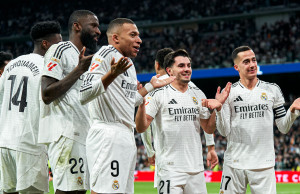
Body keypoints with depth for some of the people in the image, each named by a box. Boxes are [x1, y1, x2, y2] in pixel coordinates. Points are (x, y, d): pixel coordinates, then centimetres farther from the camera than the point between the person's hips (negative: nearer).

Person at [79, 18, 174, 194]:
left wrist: (151, 86, 35)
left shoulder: (128, 62, 22)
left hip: (127, 138, 10)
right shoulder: (105, 55, -8)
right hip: (107, 136, -10)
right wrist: (111, 75, -30)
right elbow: (84, 95, -19)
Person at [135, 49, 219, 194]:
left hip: (196, 168, 5)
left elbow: (208, 128, 18)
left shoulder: (198, 95, 14)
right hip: (170, 169, -5)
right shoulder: (159, 95, -3)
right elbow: (141, 127, -8)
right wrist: (141, 103, -23)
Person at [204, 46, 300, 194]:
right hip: (234, 164, 0)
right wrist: (219, 108, -14)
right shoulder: (229, 93, 3)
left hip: (264, 165, 0)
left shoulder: (272, 90, 7)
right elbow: (224, 132, -1)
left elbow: (283, 128, 9)